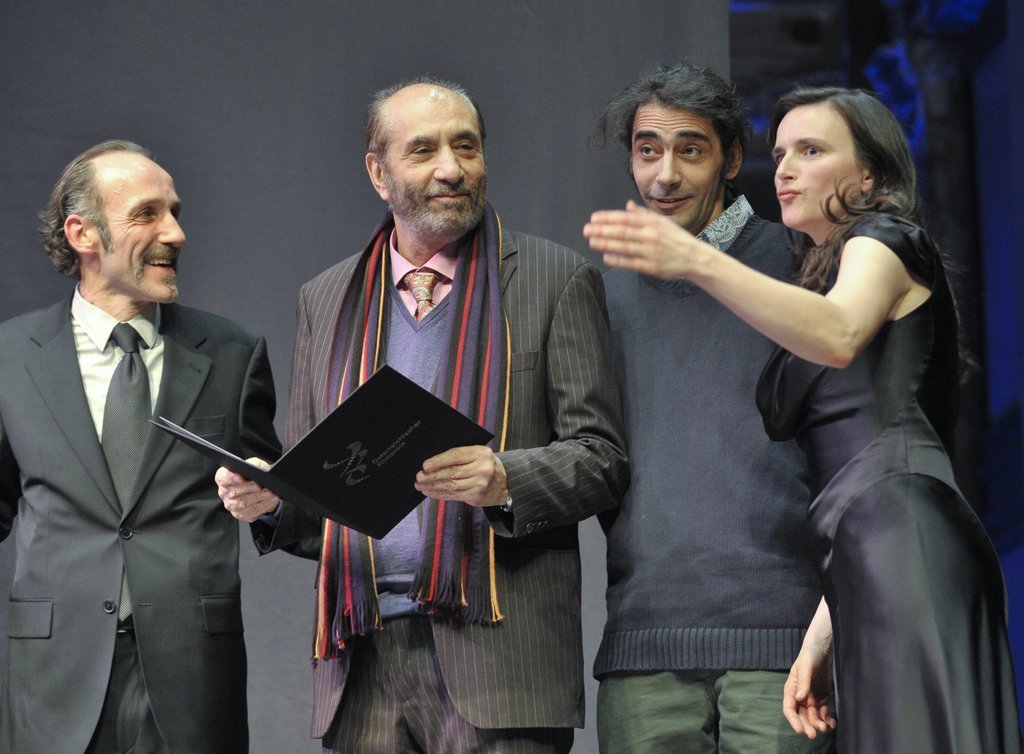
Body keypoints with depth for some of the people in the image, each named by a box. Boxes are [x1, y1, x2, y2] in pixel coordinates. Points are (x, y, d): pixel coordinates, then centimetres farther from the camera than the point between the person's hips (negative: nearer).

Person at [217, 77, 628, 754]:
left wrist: (504, 480, -18)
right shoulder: (327, 300, 17)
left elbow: (602, 459, 1)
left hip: (493, 654, -3)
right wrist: (267, 496, -3)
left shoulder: (558, 281, 5)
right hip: (361, 658, 3)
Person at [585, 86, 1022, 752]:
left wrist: (699, 262, -31)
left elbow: (838, 335, -19)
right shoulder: (828, 273, 34)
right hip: (877, 558, 9)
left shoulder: (885, 237, 8)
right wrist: (821, 639, 18)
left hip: (903, 536, -9)